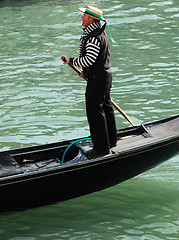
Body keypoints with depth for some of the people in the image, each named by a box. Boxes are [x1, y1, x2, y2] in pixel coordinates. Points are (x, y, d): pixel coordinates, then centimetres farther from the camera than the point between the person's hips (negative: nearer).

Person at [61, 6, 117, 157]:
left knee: (95, 112, -5)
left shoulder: (94, 37, -22)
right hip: (105, 76, 11)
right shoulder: (102, 34, 12)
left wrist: (71, 60, -20)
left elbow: (89, 59, -31)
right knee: (106, 108, 20)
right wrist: (87, 71, 24)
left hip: (97, 80, -11)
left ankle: (102, 147, 0)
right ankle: (111, 140, 32)